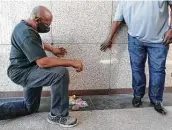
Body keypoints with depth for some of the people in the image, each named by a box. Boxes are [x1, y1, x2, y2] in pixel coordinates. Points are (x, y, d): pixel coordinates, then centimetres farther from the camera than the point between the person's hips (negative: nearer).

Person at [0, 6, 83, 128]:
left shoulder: (25, 26, 8)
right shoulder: (27, 33, -25)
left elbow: (36, 44, 30)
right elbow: (42, 62, -33)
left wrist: (53, 49, 16)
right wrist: (72, 62, -28)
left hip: (26, 70, 11)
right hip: (22, 72, -11)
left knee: (30, 107, 23)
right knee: (61, 73, -30)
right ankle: (58, 115, -14)